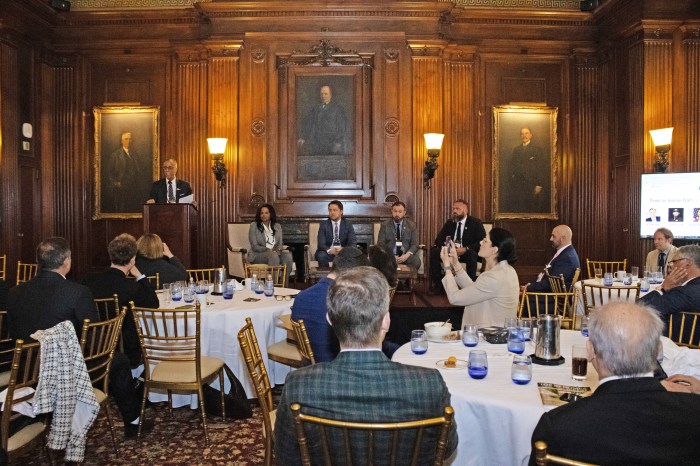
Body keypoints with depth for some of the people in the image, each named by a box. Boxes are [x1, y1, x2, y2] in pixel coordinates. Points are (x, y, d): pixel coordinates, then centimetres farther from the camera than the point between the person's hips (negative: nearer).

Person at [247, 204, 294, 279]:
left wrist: (278, 249, -14)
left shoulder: (277, 226, 16)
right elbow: (254, 246, -4)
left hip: (275, 253, 4)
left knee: (287, 255, -30)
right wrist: (269, 250, -18)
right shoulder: (254, 225, 3)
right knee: (274, 256, -37)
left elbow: (280, 244, 12)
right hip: (258, 254, -4)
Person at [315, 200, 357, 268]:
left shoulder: (348, 223, 3)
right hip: (328, 252, 0)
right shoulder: (323, 224, 2)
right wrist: (329, 250, -31)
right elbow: (321, 243, -8)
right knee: (321, 256, -32)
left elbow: (353, 242, -6)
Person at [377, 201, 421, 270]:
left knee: (416, 261, -30)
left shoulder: (411, 225, 8)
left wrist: (407, 255, -18)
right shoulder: (384, 225, 7)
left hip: (406, 256, 1)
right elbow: (380, 244, 1)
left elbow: (415, 244, 3)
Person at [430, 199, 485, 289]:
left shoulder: (476, 223, -3)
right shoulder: (449, 223, 10)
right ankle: (438, 284, -15)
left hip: (468, 253, -4)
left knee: (472, 254, -38)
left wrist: (465, 249, -27)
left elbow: (482, 242, -14)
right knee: (434, 251, -20)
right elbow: (438, 239, 7)